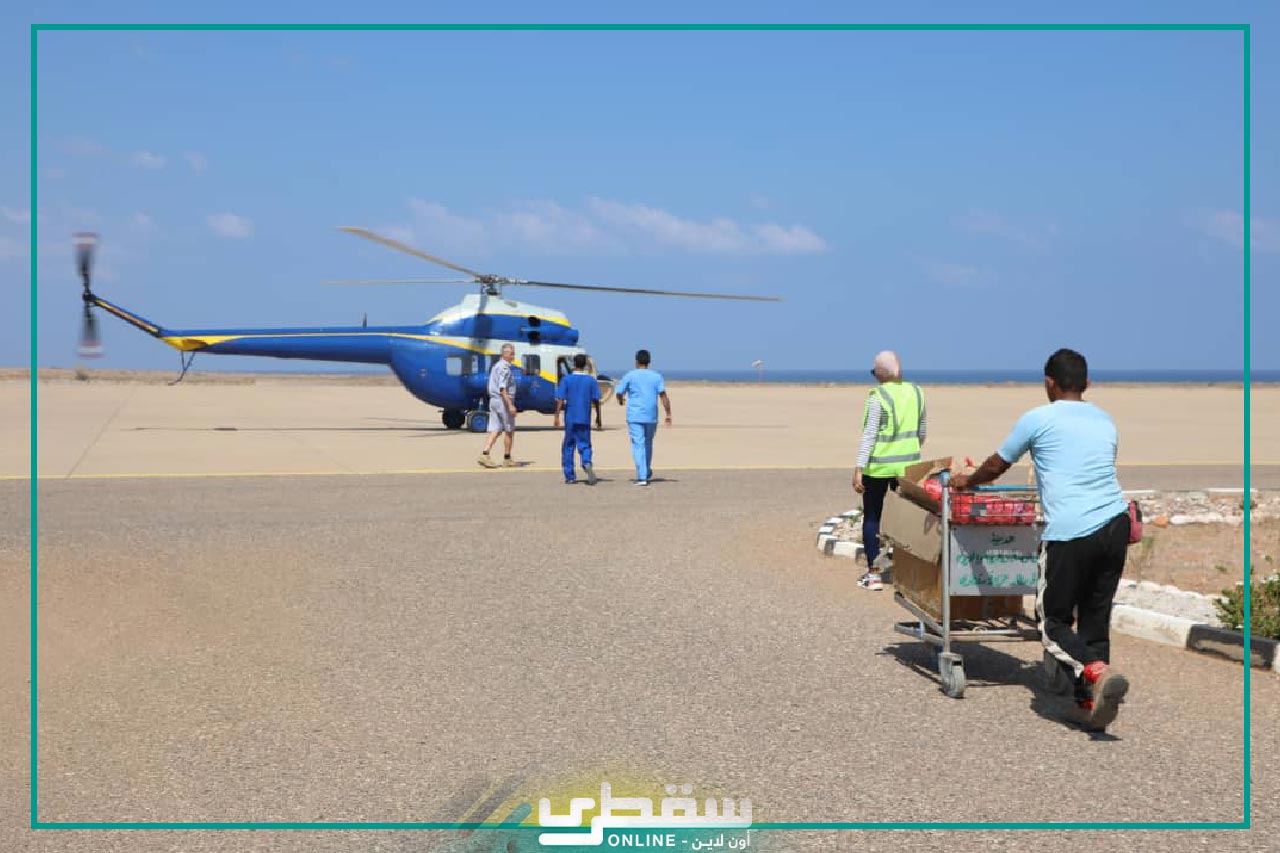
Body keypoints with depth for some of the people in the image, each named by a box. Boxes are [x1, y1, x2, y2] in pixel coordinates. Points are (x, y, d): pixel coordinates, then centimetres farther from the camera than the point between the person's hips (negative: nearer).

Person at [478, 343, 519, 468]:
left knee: (495, 430, 4)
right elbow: (502, 389, -23)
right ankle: (507, 459, 9)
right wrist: (510, 405, -25)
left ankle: (484, 454, -9)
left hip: (493, 400, 9)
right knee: (509, 431, 3)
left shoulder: (496, 365, 16)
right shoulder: (504, 368, -15)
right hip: (503, 401, -9)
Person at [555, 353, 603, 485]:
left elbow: (560, 399, -8)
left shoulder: (566, 380, -3)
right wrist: (598, 417, 9)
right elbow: (596, 401, 1)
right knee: (584, 445, 5)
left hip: (570, 419, -1)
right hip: (585, 419, 1)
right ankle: (587, 464, -26)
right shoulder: (591, 380, 1)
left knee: (568, 446, 10)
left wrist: (557, 416, -6)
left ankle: (569, 476, 11)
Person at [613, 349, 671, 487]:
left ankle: (642, 477, -13)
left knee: (638, 445, -4)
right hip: (651, 417, 3)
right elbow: (663, 395, -5)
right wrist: (668, 414, -4)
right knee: (648, 444, 20)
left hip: (635, 416, -3)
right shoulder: (656, 376, 4)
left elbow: (619, 392, 2)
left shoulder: (630, 376, -1)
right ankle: (647, 472, 34)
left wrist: (621, 400, 25)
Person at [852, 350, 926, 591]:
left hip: (878, 466, -4)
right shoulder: (916, 392, 4)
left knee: (872, 516, 6)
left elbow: (869, 435, -15)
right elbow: (922, 433, 12)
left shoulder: (877, 396, -12)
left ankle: (873, 573, 4)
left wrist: (858, 469, -13)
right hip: (908, 465, 4)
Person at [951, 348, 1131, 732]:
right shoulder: (1105, 420, 18)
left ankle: (1097, 673, -19)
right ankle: (1091, 705, 11)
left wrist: (967, 481, 35)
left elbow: (996, 466, 15)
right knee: (1096, 616, 12)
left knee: (1053, 619, 5)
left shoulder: (1038, 419, 3)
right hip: (1115, 524, 5)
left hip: (1070, 533, -5)